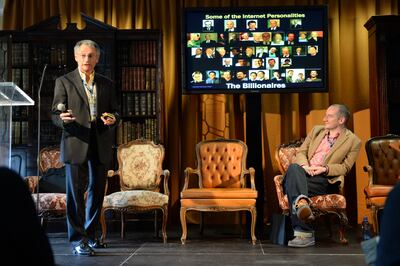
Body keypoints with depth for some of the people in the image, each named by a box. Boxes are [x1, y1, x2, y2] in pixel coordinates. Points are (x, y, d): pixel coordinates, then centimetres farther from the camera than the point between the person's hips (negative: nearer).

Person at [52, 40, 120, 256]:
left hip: (101, 146, 4)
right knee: (75, 192, -4)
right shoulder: (64, 82, 4)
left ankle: (90, 235, 24)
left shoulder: (107, 84, 14)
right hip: (76, 143, -3)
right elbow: (56, 114, 1)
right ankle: (77, 240, 2)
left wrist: (112, 119, -9)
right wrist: (62, 118, -23)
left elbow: (115, 112, 14)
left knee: (97, 191, 10)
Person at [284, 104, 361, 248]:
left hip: (325, 181, -4)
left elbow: (345, 167, 3)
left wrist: (325, 169, -14)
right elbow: (300, 152, 16)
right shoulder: (316, 130, 22)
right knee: (293, 168, -35)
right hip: (303, 174, 4)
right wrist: (304, 165, -7)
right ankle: (301, 202, -58)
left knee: (292, 184, -34)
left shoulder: (353, 141, 8)